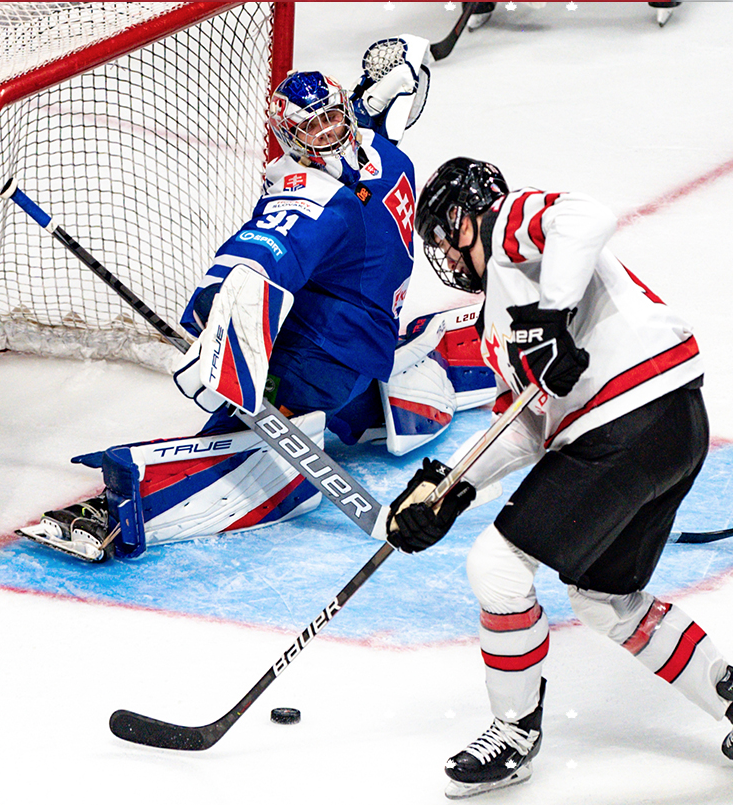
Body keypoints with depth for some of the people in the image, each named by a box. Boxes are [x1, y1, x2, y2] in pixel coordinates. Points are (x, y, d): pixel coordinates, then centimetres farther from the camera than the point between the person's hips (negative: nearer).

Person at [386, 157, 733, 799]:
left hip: (634, 424, -11)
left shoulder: (511, 222, 0)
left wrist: (550, 316, -28)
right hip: (672, 430, 11)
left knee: (499, 564, -5)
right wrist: (446, 487, 12)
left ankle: (516, 731, 9)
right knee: (608, 601, 22)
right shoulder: (501, 314, 28)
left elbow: (586, 219, -23)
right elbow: (526, 426, 21)